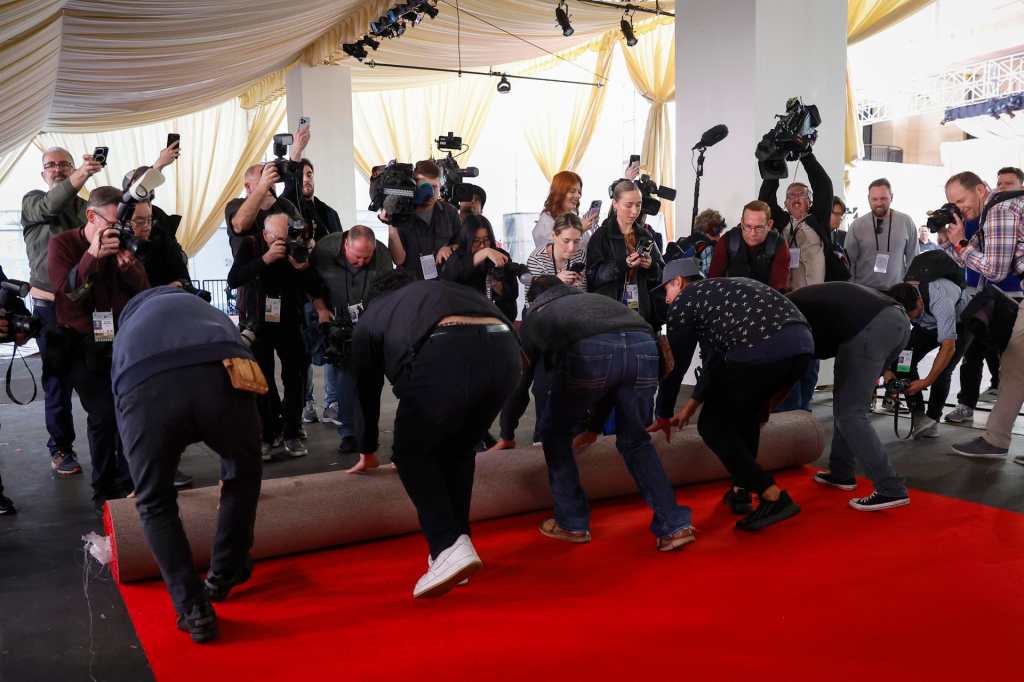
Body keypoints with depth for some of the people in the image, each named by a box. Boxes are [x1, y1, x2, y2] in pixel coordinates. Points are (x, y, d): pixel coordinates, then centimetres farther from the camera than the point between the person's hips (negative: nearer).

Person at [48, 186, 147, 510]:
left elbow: (144, 292, 0)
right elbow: (68, 292, -17)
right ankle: (104, 491, 1)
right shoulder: (62, 245, -3)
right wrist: (92, 255, -29)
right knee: (104, 414, -14)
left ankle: (127, 483, 14)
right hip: (84, 347, -4)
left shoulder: (122, 243, 7)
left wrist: (126, 262, -18)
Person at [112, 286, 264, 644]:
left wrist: (143, 480, 68)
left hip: (143, 388, 0)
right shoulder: (211, 313, 46)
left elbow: (121, 406, 53)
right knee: (244, 474, 31)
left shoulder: (127, 328, 45)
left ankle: (192, 610, 19)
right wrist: (227, 476, 66)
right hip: (220, 378, 1)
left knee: (154, 502, 25)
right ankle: (223, 576, 41)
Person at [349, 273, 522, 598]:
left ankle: (449, 548, 3)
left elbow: (367, 391, 40)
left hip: (444, 357, -4)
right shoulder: (445, 289, 43)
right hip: (505, 351, 5)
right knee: (459, 450, 26)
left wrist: (368, 453, 55)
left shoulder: (370, 315, 33)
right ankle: (455, 543, 25)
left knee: (412, 454, 17)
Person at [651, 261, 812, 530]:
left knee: (713, 426, 11)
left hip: (758, 351, -8)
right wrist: (694, 401, 50)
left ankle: (774, 497, 3)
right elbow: (716, 354, 41)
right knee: (747, 410, 32)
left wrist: (664, 415, 31)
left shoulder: (683, 302, 15)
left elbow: (675, 362, 18)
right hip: (803, 343, 8)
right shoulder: (725, 288, 36)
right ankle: (741, 491, 31)